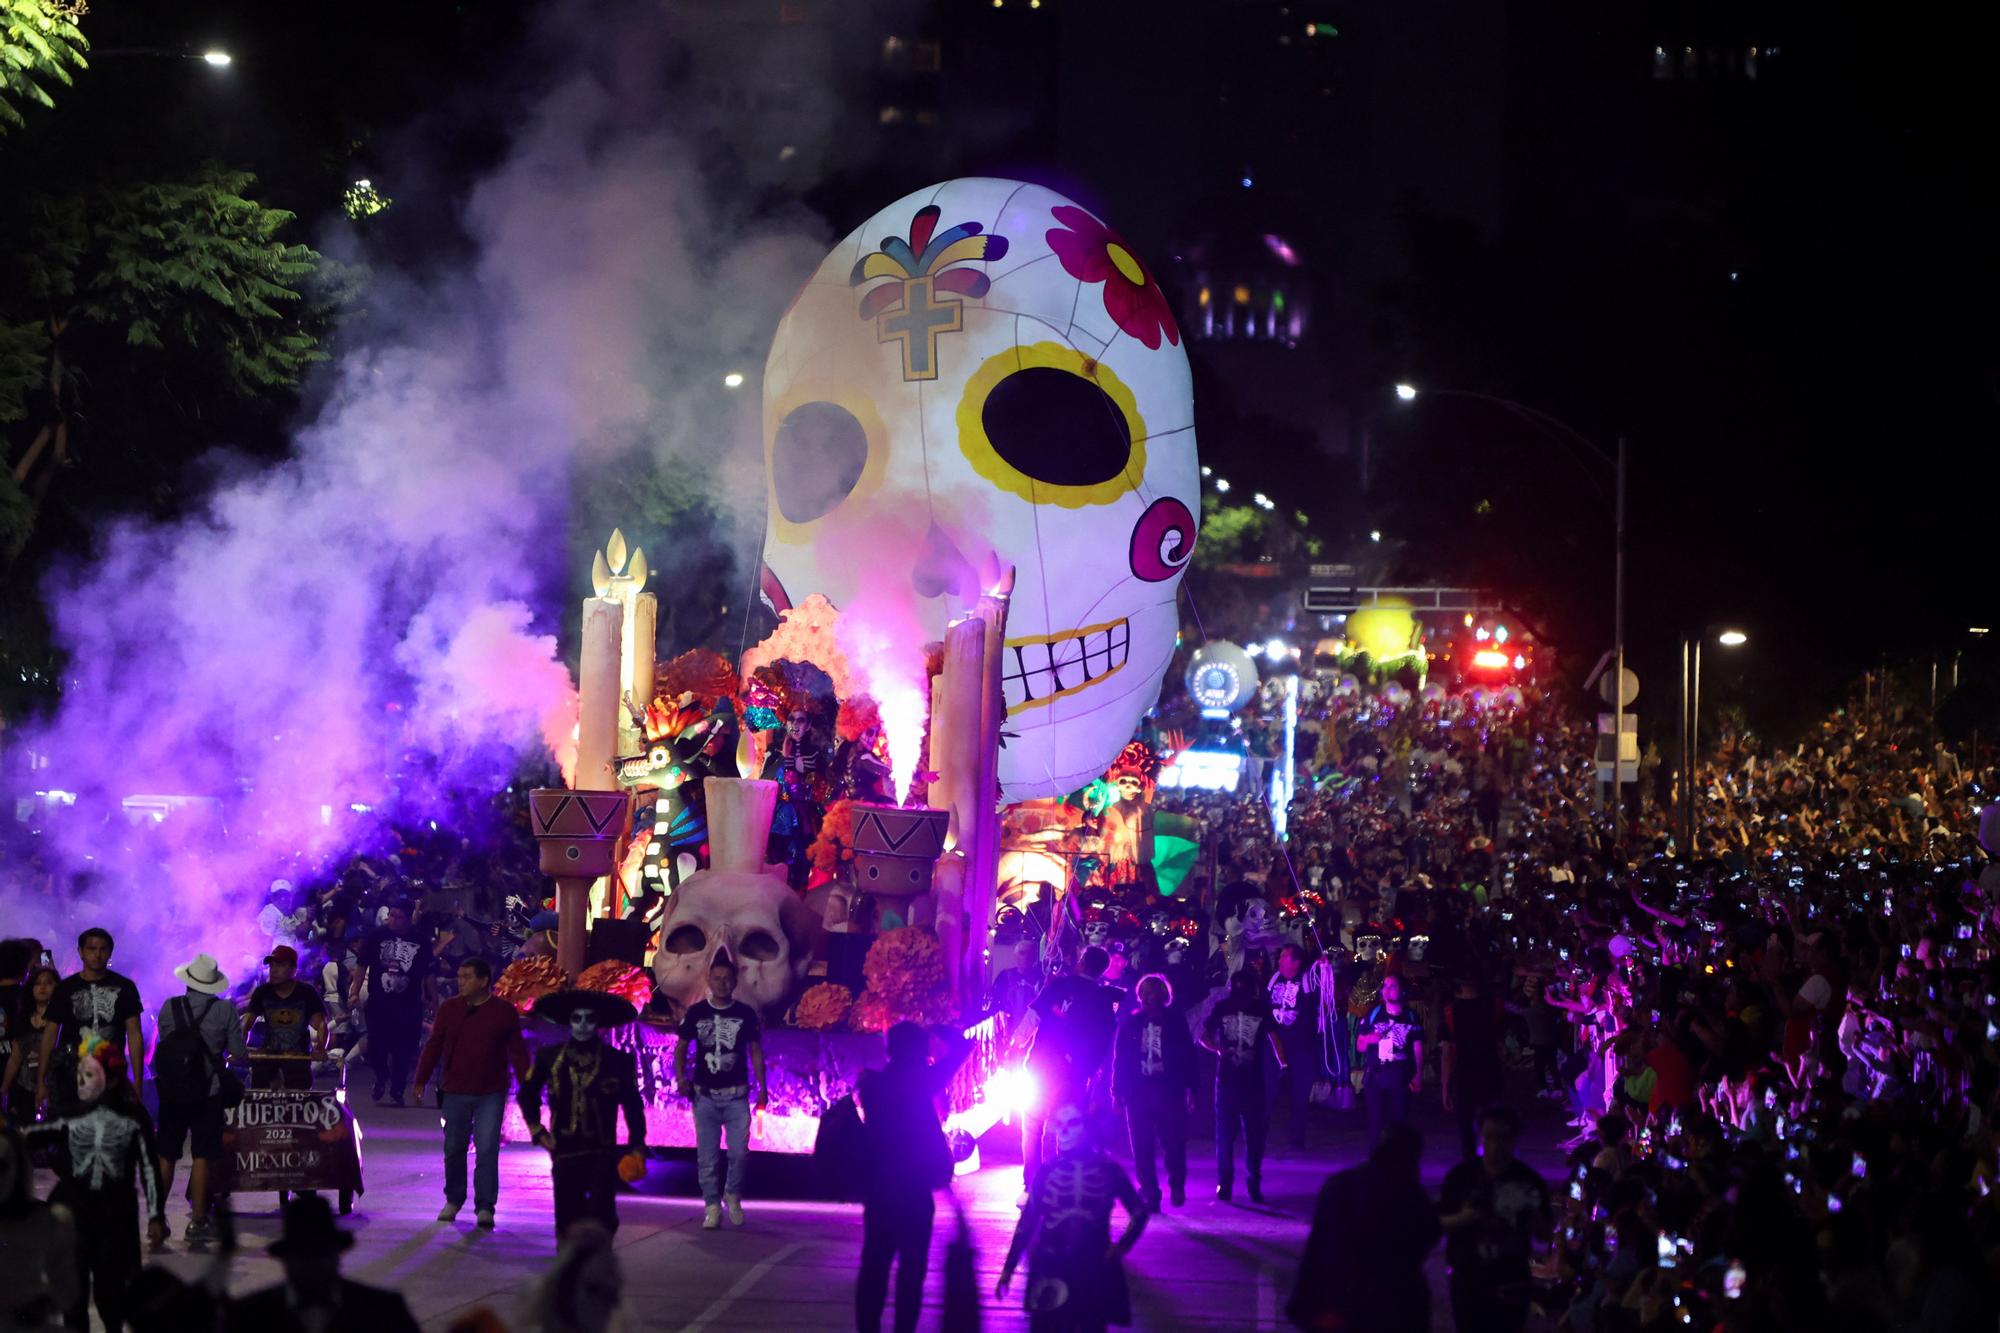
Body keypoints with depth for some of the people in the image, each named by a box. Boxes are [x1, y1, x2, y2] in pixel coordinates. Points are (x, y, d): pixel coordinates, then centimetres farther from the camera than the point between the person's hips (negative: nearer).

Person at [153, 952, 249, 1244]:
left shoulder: (169, 1008, -2)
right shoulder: (225, 1010, -8)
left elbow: (164, 1042, 7)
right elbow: (240, 1054, -5)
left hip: (171, 1092, 2)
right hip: (208, 1093, -2)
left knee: (165, 1156, 11)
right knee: (202, 1157, 2)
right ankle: (197, 1222, 1)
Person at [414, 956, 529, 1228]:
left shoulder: (504, 1012, -1)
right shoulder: (449, 1009, 4)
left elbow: (518, 1051, 2)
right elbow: (434, 1046, 8)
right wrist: (421, 1080, 5)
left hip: (491, 1094, -2)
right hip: (455, 1093, 2)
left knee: (487, 1149, -8)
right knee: (453, 1149, 7)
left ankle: (485, 1206, -4)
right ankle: (453, 1200, 23)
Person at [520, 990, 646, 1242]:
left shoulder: (617, 1061, 0)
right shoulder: (549, 1057, 5)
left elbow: (633, 1106, 6)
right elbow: (527, 1094, 18)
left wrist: (637, 1146, 1)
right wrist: (537, 1131, 10)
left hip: (602, 1155, -2)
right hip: (564, 1153, 2)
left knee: (601, 1219, -11)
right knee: (568, 1218, 7)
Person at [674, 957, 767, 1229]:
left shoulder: (745, 1014, 3)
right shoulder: (696, 1012, 3)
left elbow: (756, 1051, 7)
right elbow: (682, 1047, 8)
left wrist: (762, 1086, -2)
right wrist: (680, 1077, -9)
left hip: (736, 1095, 0)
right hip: (705, 1095, 0)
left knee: (739, 1152, -5)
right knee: (707, 1155, 1)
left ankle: (732, 1196, 18)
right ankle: (712, 1206, 8)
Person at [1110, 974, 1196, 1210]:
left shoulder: (1176, 1023, 5)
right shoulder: (1131, 1024, 8)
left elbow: (1188, 1058, 3)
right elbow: (1119, 1060, 7)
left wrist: (1190, 1089, -4)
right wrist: (1118, 1091, 2)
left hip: (1169, 1093, -2)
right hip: (1138, 1093, 2)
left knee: (1174, 1142, -6)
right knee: (1142, 1147, 0)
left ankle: (1177, 1185, 16)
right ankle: (1149, 1192, 6)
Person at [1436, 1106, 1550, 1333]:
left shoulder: (1529, 1180, -3)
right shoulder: (1460, 1176, -3)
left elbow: (1543, 1233, 2)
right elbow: (1439, 1223, 3)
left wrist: (1532, 1214, -20)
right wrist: (1462, 1219, -18)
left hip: (1511, 1283, 0)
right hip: (1468, 1281, 0)